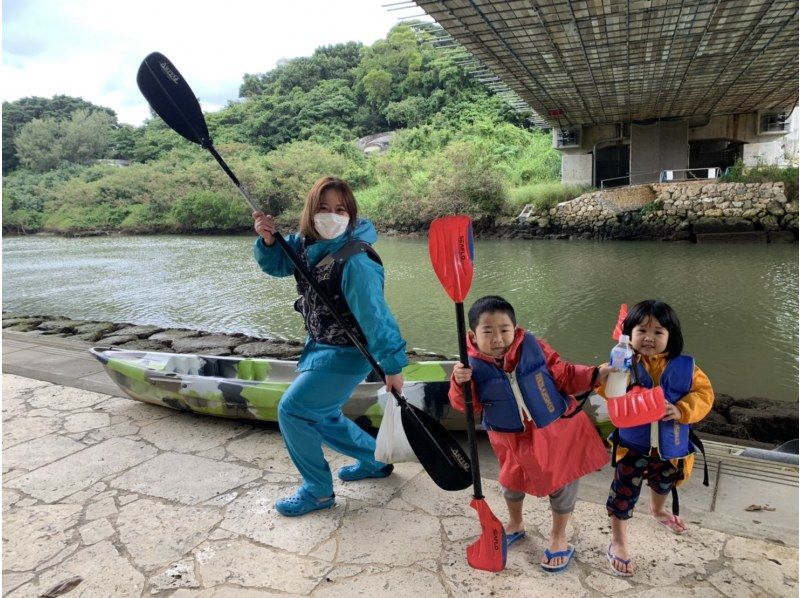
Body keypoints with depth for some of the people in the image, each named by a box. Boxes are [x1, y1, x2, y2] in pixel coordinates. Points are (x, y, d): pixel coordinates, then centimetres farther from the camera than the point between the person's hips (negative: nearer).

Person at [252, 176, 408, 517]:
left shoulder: (355, 261, -27)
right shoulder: (307, 243, -4)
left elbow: (375, 315, -27)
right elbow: (276, 264, 10)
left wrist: (392, 365, -25)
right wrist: (267, 241, -12)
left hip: (346, 354, -9)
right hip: (320, 345, 9)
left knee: (292, 410, -9)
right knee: (321, 416, 20)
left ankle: (318, 491, 11)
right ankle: (375, 460, 41)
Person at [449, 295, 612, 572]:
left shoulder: (535, 347, -20)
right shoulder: (473, 365, -20)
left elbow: (564, 375, -10)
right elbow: (467, 405, -21)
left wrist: (596, 374, -21)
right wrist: (460, 383, -40)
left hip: (556, 428, -1)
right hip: (512, 438, 1)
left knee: (562, 481, 11)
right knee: (513, 480, 23)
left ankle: (559, 537, 39)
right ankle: (515, 524, 55)